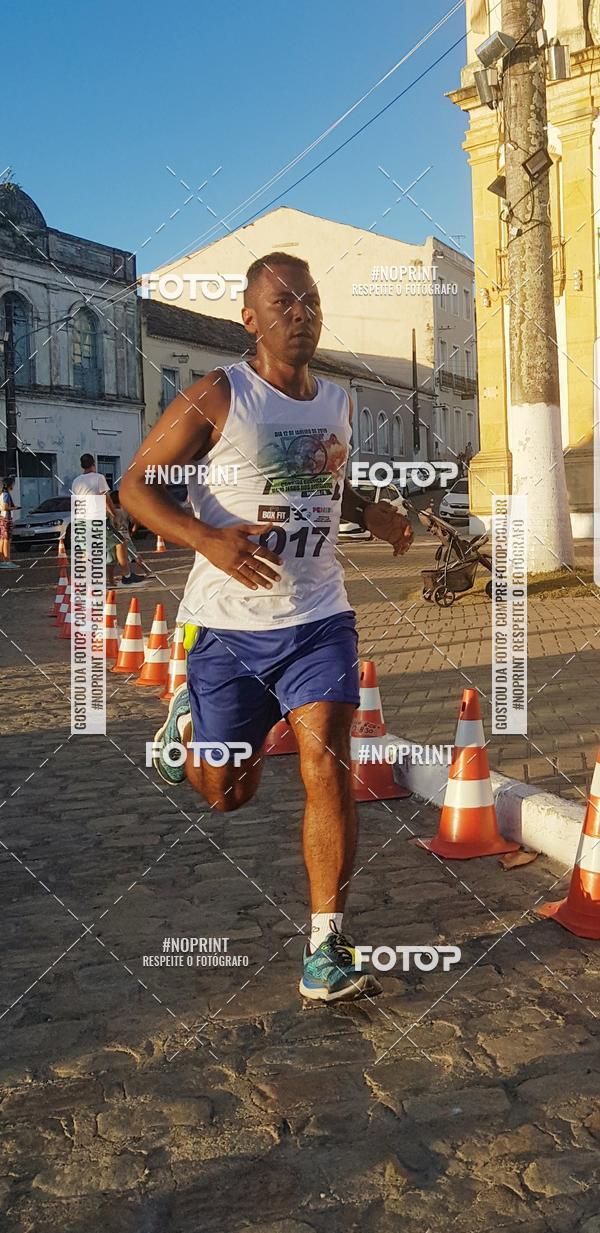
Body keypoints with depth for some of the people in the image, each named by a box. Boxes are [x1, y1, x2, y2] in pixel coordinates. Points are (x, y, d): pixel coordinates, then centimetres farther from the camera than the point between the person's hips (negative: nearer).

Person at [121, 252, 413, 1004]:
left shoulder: (336, 404, 9)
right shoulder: (216, 399, -9)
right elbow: (136, 484, -9)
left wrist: (369, 513, 5)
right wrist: (206, 539, -26)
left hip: (319, 618, 3)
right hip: (230, 626, -3)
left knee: (327, 768, -11)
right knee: (226, 793, 11)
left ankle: (325, 953, -2)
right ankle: (187, 720, 47)